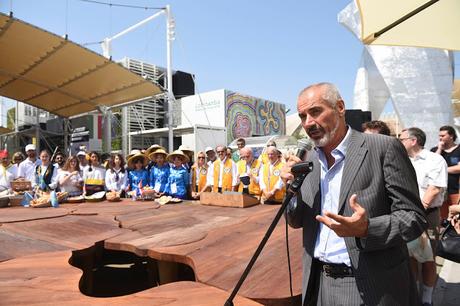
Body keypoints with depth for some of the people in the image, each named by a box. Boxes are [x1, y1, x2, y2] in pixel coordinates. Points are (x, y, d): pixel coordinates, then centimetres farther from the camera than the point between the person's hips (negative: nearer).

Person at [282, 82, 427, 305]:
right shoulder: (309, 159, 3)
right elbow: (297, 221, 7)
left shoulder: (384, 148, -13)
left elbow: (414, 217, -11)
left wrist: (366, 229, -28)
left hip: (371, 287, -4)